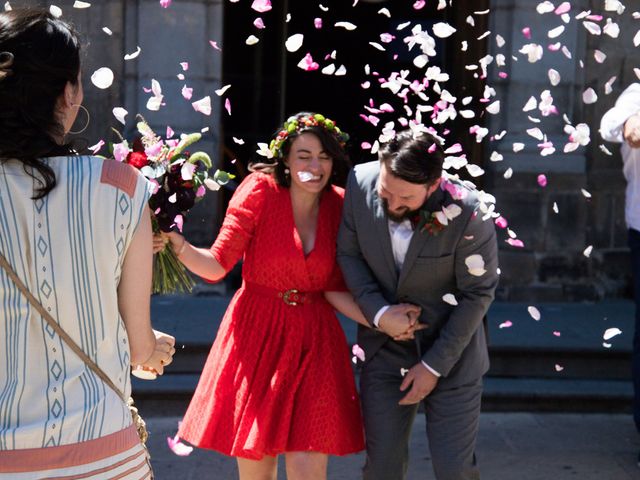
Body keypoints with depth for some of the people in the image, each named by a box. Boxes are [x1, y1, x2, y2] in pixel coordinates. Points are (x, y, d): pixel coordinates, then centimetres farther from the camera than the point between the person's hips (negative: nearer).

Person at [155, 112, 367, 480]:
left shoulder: (339, 206, 0)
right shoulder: (260, 191, -7)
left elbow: (335, 290, 1)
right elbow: (217, 265, -9)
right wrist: (177, 244, -26)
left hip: (315, 341, 2)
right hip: (257, 336, -1)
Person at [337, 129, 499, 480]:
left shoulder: (467, 212, -23)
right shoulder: (361, 182, -15)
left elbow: (477, 294, -13)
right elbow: (348, 253, -2)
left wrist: (434, 365, -11)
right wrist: (378, 312, -17)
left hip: (450, 352, -3)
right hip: (384, 347, 3)